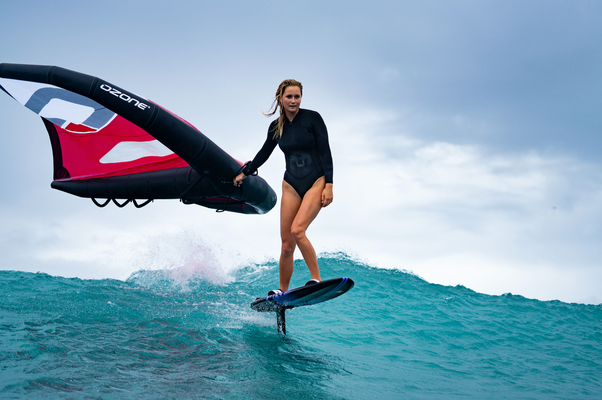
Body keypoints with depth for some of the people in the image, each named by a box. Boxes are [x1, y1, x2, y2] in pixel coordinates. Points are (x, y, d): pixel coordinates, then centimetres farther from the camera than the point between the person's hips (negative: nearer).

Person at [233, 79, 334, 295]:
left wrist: (329, 185, -14)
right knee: (286, 245, 1)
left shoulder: (312, 118, -6)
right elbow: (264, 153, 22)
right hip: (291, 186, 4)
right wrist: (244, 173, 30)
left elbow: (325, 152, -9)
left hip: (316, 182, -4)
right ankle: (282, 290, 16)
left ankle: (317, 279, -16)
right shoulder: (276, 127, 6)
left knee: (297, 230, -25)